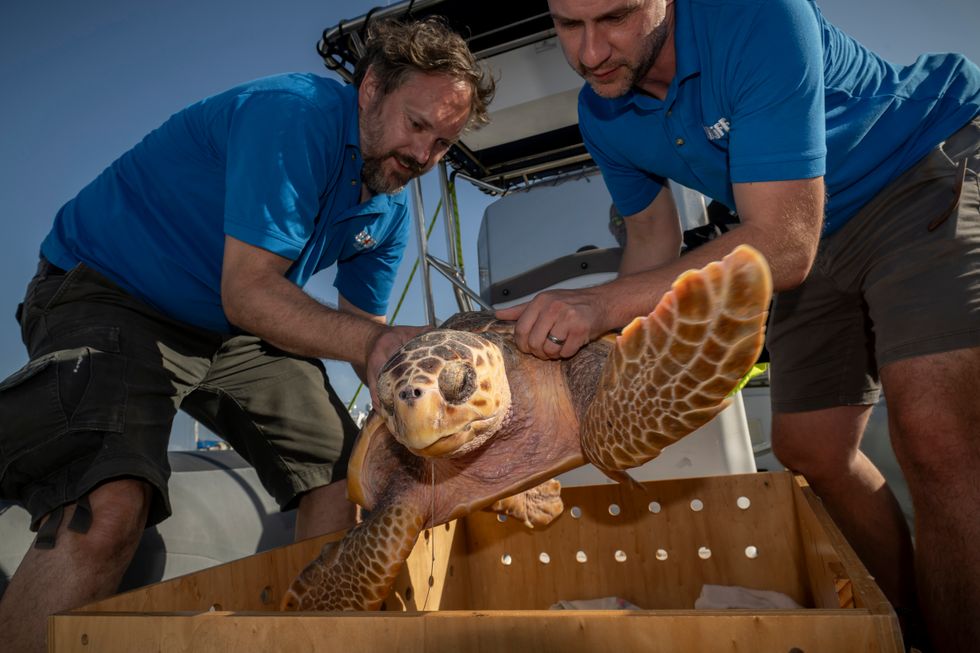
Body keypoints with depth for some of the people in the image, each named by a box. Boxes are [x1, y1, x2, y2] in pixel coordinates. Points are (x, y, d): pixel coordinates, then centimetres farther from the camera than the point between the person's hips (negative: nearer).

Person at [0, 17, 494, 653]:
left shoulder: (391, 209, 2)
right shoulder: (294, 114, -24)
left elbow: (362, 326, 6)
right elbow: (248, 294, -28)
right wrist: (371, 341, -37)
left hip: (237, 330, 7)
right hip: (108, 292, -7)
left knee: (349, 477, 1)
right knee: (106, 505, -31)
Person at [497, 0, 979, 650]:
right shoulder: (602, 118, -9)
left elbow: (782, 247, -35)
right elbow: (653, 239, 3)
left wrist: (606, 303, -39)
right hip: (823, 238, 6)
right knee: (809, 450, 6)